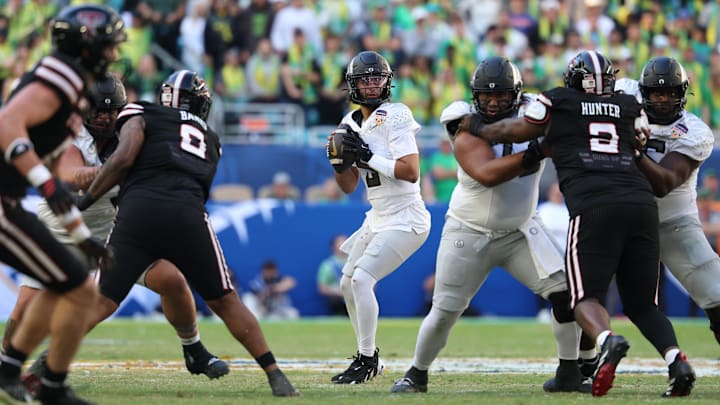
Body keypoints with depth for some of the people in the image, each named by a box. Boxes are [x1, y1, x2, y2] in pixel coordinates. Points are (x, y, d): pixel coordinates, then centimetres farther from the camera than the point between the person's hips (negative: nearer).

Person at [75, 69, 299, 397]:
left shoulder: (142, 116, 19)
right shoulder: (210, 140, 31)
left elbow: (125, 157, 2)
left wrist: (88, 198, 9)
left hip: (137, 213, -2)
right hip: (188, 218, 2)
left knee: (102, 301, 1)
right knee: (225, 303, 13)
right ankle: (275, 376, 11)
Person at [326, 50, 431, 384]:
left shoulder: (395, 116, -14)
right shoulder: (352, 123, 9)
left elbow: (411, 171, -24)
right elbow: (349, 186, 13)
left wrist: (369, 157, -24)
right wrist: (340, 160, -6)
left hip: (404, 218, -9)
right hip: (377, 218, 9)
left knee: (362, 278, -17)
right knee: (348, 283, 13)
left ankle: (367, 361, -7)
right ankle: (367, 357, 26)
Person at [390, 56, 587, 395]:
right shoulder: (468, 134, -20)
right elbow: (487, 174, -36)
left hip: (520, 231, 3)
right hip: (469, 234, -3)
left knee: (564, 289, -13)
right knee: (445, 311, 1)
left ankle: (569, 373, -1)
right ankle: (417, 374, 24)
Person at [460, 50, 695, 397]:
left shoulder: (558, 102, 14)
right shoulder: (629, 108, 23)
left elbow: (514, 133, 28)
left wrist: (475, 127, 48)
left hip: (595, 208, -4)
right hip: (642, 204, 4)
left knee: (585, 297, 1)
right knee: (642, 304, 12)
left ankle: (608, 341, -31)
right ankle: (675, 358, -12)